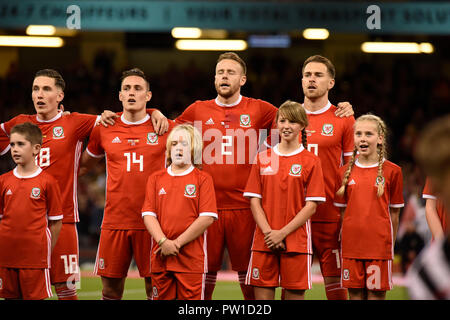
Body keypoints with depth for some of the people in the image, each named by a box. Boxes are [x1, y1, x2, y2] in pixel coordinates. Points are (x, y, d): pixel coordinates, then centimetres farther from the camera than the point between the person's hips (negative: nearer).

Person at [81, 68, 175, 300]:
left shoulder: (165, 128, 2)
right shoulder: (104, 130, 8)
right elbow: (84, 163, 24)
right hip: (114, 220, 2)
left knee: (155, 288, -1)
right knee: (111, 289, 4)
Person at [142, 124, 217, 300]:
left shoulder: (202, 179, 3)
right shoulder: (156, 178, 12)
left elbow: (207, 217, -6)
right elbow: (148, 215, 5)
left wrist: (178, 243, -11)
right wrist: (164, 242, -12)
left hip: (192, 258, -3)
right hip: (161, 257, 3)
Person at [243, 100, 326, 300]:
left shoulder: (311, 161, 1)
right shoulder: (263, 158, 10)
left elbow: (311, 206, -4)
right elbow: (254, 200, 6)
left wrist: (282, 233, -12)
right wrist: (268, 231, -9)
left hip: (296, 240, -2)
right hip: (264, 241, 2)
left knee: (295, 294, -1)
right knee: (262, 294, -1)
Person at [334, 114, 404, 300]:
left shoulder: (392, 171, 0)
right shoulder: (345, 172, 8)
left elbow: (394, 212, 4)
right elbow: (342, 211, 12)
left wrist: (390, 243, 3)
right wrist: (345, 240, 6)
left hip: (379, 245, -2)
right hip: (351, 244, 3)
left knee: (377, 293, -1)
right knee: (355, 293, 5)